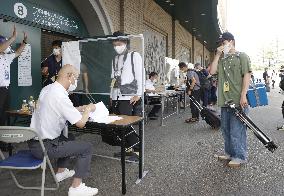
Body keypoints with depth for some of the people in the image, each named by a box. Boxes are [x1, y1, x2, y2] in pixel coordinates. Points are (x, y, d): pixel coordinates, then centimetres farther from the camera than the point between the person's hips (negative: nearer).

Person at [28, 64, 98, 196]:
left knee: (68, 139, 31)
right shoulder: (60, 96, -24)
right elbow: (81, 123, -22)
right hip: (43, 147, -10)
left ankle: (61, 172, 40)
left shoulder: (47, 89, 5)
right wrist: (88, 109, -4)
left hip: (33, 141, 10)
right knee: (86, 147, -4)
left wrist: (81, 108, 13)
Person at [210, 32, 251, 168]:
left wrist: (243, 95, -16)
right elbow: (212, 71, 4)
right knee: (226, 129, 14)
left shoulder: (241, 56, 0)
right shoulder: (221, 59, 17)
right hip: (225, 100, 7)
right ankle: (230, 153, 29)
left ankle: (240, 156, 12)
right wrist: (217, 54, 2)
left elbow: (247, 75, -8)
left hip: (238, 100, -7)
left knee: (237, 129, -2)